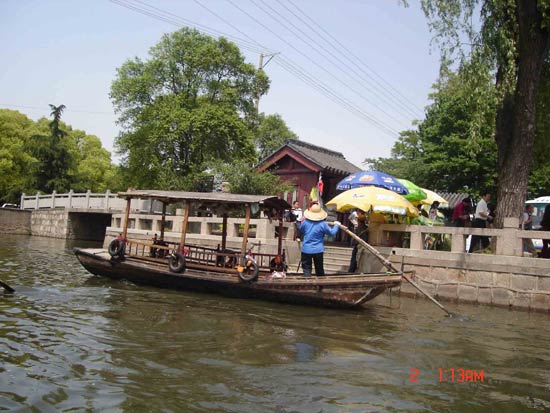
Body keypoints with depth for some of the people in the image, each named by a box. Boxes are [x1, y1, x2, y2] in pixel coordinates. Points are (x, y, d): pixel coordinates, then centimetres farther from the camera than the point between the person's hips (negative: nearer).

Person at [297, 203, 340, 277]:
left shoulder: (305, 222, -5)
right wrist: (336, 225, 18)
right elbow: (332, 233, 1)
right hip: (318, 250, 0)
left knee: (306, 270, 1)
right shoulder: (323, 224, -10)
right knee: (319, 270, 17)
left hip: (306, 250, 0)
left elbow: (301, 231, 13)